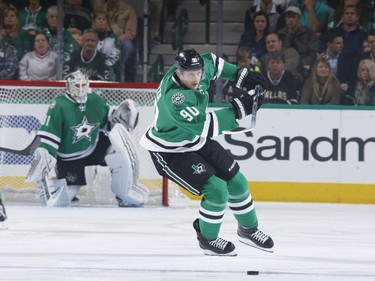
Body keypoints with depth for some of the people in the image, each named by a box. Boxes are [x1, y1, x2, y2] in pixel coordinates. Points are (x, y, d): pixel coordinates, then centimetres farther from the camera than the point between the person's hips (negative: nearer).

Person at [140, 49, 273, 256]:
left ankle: (248, 229, 36)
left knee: (236, 181, 12)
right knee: (216, 190, -17)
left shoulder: (197, 70, -15)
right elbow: (206, 126, -41)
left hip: (197, 141, 9)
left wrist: (240, 75, 2)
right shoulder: (174, 97, -39)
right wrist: (237, 110, -39)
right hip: (170, 151, -9)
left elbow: (211, 62, 11)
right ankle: (207, 239, 8)